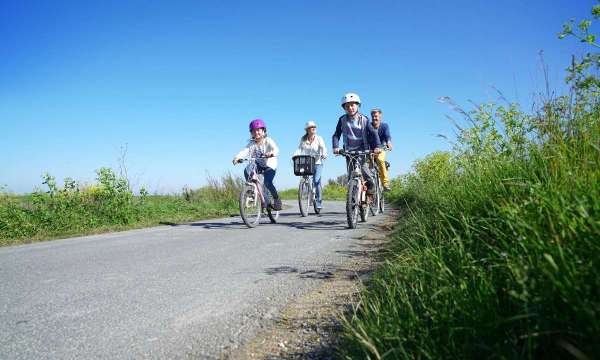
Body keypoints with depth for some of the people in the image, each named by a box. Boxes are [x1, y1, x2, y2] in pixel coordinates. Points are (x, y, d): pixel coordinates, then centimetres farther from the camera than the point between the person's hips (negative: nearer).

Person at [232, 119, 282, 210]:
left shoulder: (268, 141, -11)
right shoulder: (251, 143, -1)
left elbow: (276, 149, -29)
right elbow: (245, 151, -17)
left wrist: (272, 153, -54)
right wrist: (237, 157, -38)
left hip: (269, 166, -4)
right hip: (258, 165, 4)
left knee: (267, 182, -23)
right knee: (247, 170, -26)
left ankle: (277, 199, 0)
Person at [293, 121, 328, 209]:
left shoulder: (319, 139, 1)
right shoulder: (303, 139, 8)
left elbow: (323, 148, -13)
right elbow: (299, 149, -1)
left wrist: (324, 155, -34)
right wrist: (295, 155, -20)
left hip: (317, 163, -3)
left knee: (316, 181, -17)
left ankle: (319, 202, -4)